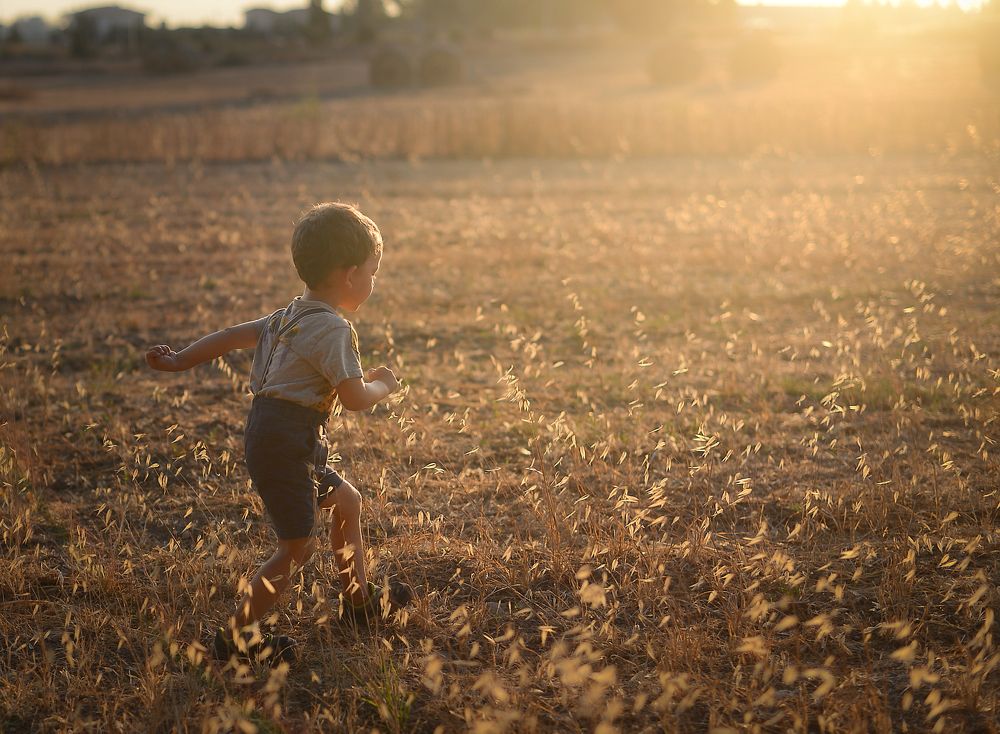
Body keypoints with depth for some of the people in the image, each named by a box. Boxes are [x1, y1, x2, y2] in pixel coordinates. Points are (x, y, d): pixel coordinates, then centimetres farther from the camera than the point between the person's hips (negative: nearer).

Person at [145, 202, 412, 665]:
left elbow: (234, 335, 18)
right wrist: (384, 385, 4)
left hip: (274, 434, 10)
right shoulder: (333, 329, -16)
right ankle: (237, 636, 1)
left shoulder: (293, 315, 13)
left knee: (346, 501, 21)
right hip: (284, 440, -10)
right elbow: (355, 398, -17)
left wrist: (181, 360, 26)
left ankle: (359, 599, 35)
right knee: (297, 546, -5)